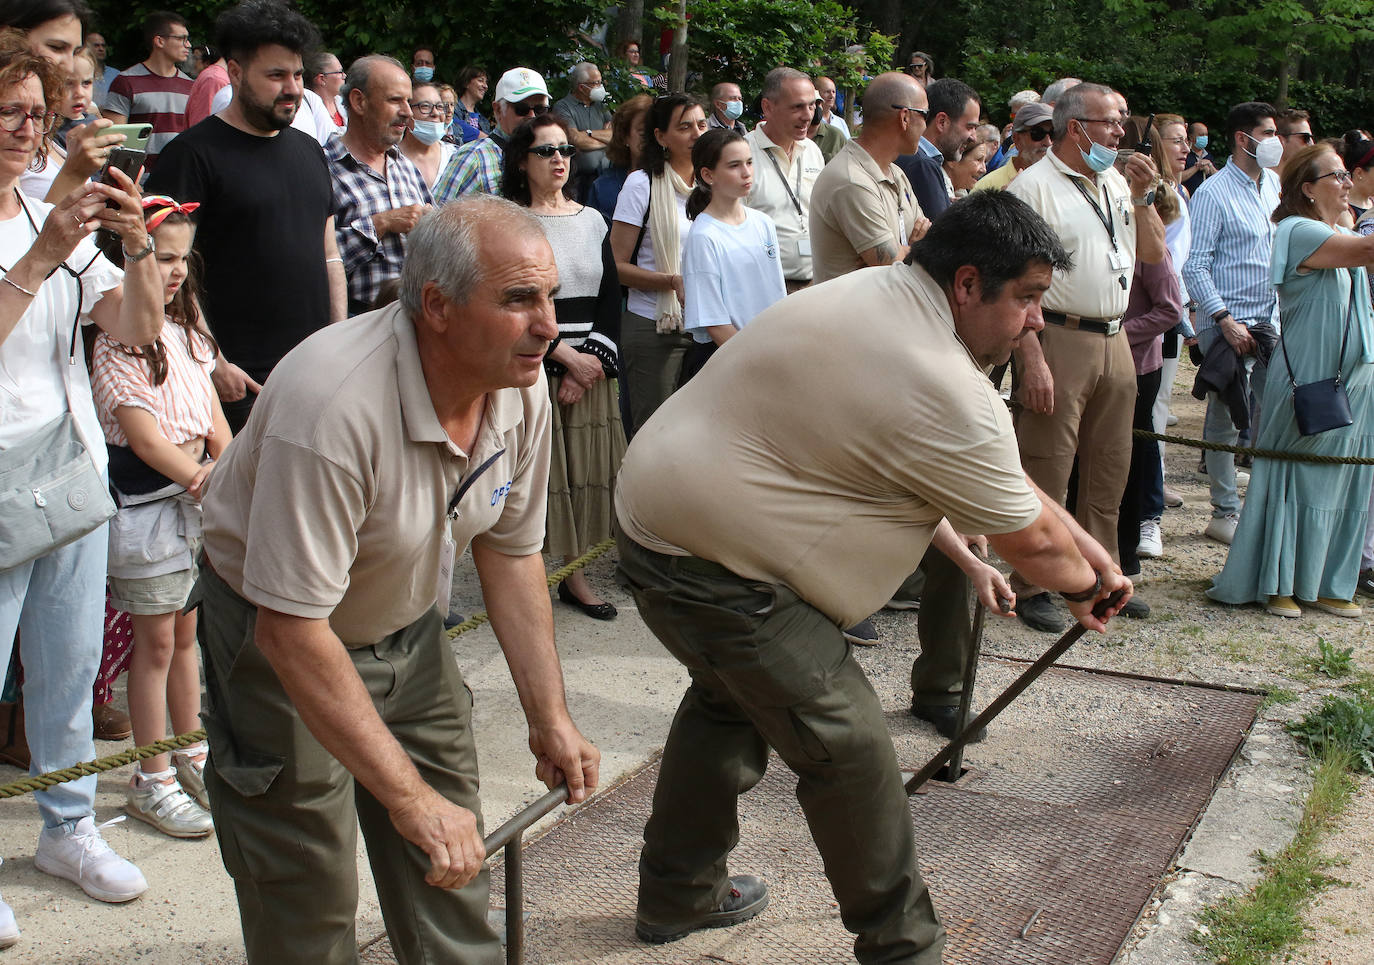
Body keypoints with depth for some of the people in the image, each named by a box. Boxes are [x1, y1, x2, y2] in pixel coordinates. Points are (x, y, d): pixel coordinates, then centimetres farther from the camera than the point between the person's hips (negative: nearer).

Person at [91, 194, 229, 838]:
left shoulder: (184, 332, 10)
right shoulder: (114, 343, -14)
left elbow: (214, 422, 11)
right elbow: (145, 437, -18)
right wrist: (215, 485, -19)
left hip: (200, 498, 7)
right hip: (145, 504, -7)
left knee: (187, 632, 16)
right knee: (156, 641, 1)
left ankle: (192, 759, 29)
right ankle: (152, 782, 12)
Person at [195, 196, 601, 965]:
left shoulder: (520, 383, -12)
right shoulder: (333, 408, -36)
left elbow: (511, 551, 2)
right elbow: (292, 630, -33)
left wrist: (549, 716, 1)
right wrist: (410, 798, -30)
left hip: (409, 628, 6)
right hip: (283, 646, -6)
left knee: (453, 869, 9)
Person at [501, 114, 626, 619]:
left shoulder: (591, 219, 12)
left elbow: (611, 298, 9)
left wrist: (593, 359, -5)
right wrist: (568, 357, -12)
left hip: (592, 365, 5)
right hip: (533, 366, -4)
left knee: (585, 471, 6)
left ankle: (575, 575, 16)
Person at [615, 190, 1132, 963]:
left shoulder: (877, 293, 8)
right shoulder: (946, 392, -23)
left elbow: (1005, 480, 16)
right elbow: (1029, 538, -8)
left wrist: (1084, 542, 17)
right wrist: (1086, 584, 12)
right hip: (713, 564, -11)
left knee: (730, 698, 29)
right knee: (849, 747, -4)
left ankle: (676, 895, 43)